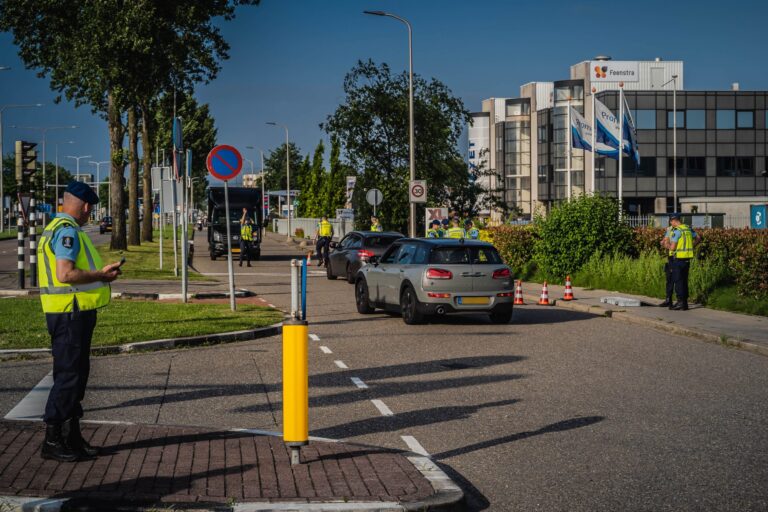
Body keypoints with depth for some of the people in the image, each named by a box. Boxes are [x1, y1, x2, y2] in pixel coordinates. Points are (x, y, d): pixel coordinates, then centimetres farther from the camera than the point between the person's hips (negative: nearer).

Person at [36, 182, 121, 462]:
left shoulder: (57, 228, 17)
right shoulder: (67, 231, -16)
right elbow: (66, 274, -24)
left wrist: (100, 273, 14)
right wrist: (102, 275, -13)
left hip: (74, 312, 11)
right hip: (71, 313, -11)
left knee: (77, 373, 15)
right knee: (68, 375, -6)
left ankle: (71, 437, 22)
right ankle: (53, 441, 0)